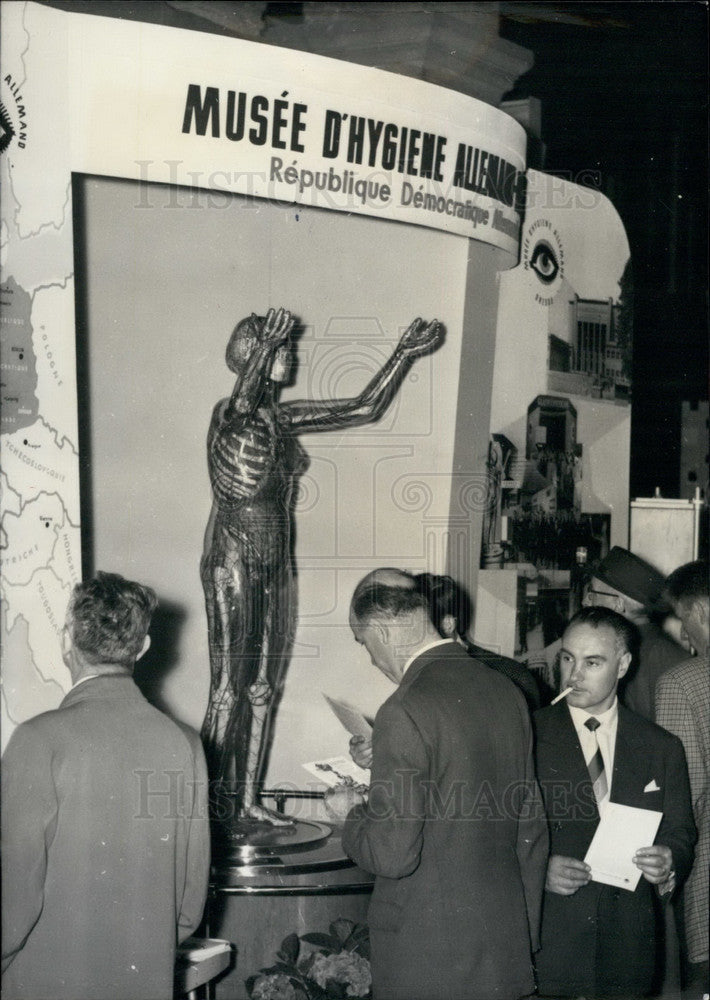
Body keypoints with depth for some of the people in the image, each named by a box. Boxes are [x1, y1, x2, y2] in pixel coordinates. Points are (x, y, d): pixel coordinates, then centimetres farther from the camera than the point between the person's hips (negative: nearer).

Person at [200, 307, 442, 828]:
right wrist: (263, 347, -54)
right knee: (228, 693, -4)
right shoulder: (229, 415, -11)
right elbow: (242, 403, -37)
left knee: (263, 691, 11)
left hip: (276, 568, 7)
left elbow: (364, 409, 14)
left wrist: (406, 353, 10)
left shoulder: (284, 418, 10)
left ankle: (248, 801, 20)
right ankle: (208, 803, 5)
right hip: (234, 564, -7)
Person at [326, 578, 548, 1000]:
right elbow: (532, 831, 10)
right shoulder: (507, 692, 3)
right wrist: (526, 931, 20)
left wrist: (352, 814, 0)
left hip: (425, 956, -7)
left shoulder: (405, 712, -19)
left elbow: (392, 855, -20)